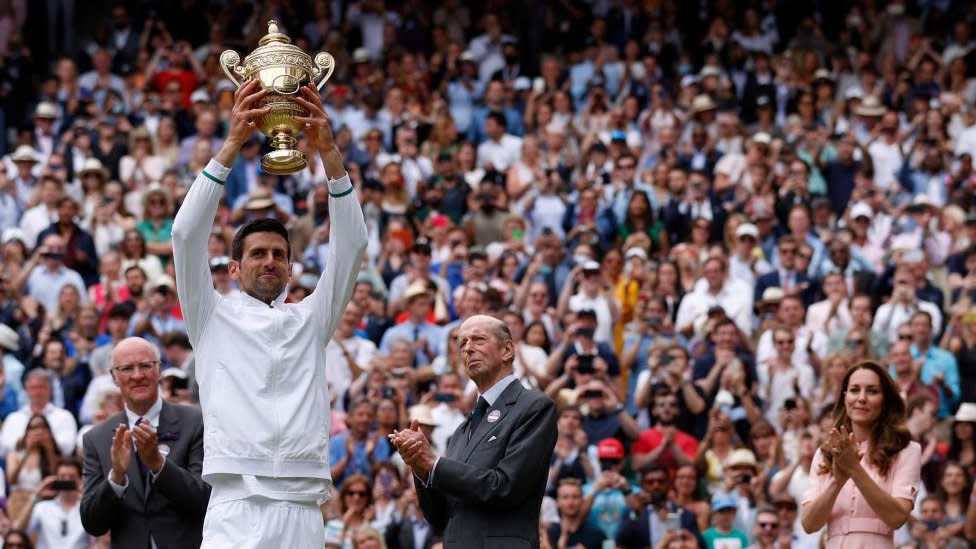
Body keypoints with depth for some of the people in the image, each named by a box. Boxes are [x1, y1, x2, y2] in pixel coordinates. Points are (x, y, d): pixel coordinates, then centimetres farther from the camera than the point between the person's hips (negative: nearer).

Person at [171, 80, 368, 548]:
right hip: (235, 509, -3)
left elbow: (350, 244, 9)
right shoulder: (213, 317, 13)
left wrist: (328, 151, -2)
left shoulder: (310, 319, 18)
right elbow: (187, 235, 1)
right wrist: (231, 144, -6)